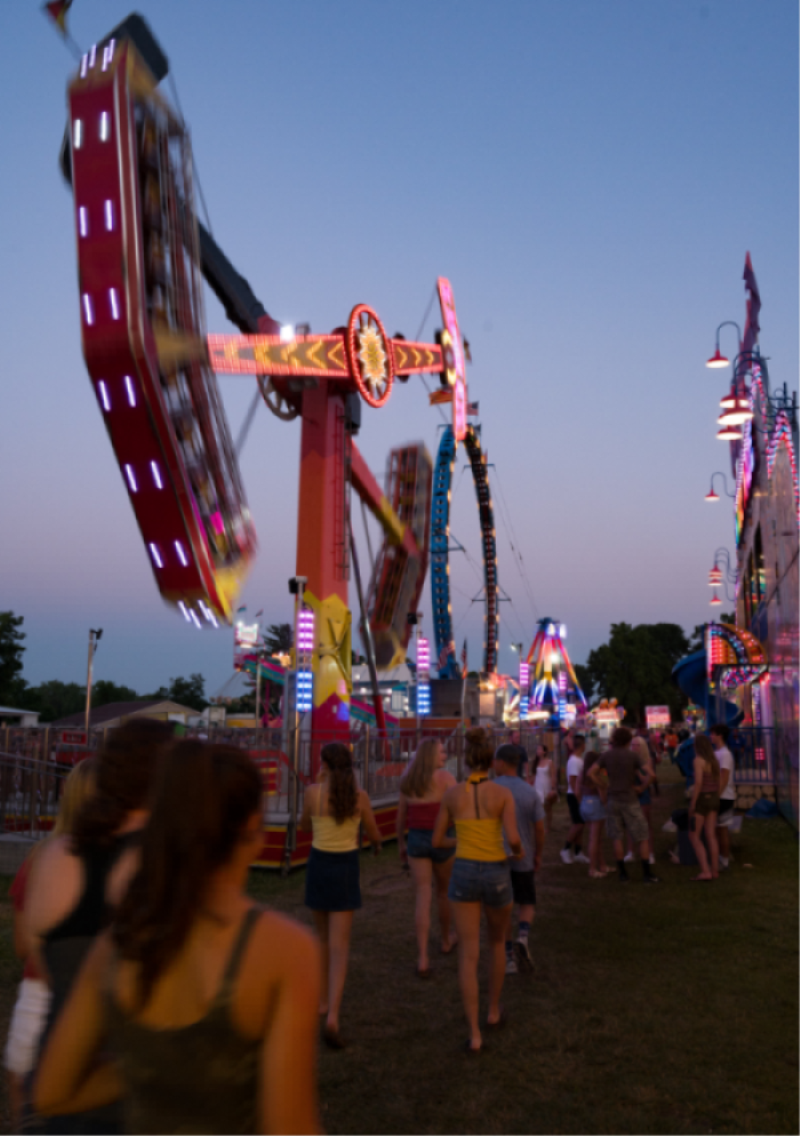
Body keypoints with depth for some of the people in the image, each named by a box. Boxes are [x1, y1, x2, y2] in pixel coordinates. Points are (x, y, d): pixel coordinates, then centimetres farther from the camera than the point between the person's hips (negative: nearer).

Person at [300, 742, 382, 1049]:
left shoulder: (312, 792, -11)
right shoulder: (360, 796, -9)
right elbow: (374, 835, 4)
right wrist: (376, 842, 27)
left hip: (318, 866, 1)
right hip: (346, 869, -1)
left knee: (323, 938, 23)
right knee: (339, 947, 0)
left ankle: (323, 1000, 36)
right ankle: (332, 1017, -14)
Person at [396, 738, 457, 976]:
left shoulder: (408, 781, 4)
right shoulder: (445, 777, -12)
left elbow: (400, 817, 11)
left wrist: (401, 843, 22)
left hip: (416, 841, 3)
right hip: (442, 841, -3)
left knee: (422, 897, 2)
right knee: (443, 891, 21)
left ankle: (422, 958, -6)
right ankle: (446, 939, 42)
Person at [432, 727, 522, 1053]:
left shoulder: (452, 794, -3)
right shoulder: (503, 793, -11)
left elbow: (437, 841, 4)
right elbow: (513, 838, -21)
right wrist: (519, 850, 4)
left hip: (464, 874, 1)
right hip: (496, 875, -1)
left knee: (468, 955, 5)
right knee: (497, 941, 26)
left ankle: (474, 1035, -1)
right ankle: (493, 1011, 37)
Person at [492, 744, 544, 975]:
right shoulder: (530, 792, -9)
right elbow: (540, 828, -5)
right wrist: (538, 855, 10)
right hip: (523, 857, 1)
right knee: (526, 903, 17)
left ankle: (509, 956, 13)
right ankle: (522, 938, -10)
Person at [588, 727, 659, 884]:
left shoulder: (606, 755, 0)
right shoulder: (633, 755, -9)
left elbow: (591, 772, -4)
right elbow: (650, 774, -18)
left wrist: (602, 788, 4)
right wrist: (641, 787, -4)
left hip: (613, 800, 3)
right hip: (630, 801, -3)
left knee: (617, 838, 9)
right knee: (642, 838, 5)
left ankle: (622, 874, 12)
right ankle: (647, 874, 5)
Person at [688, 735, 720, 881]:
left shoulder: (699, 760, -15)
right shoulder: (715, 760, 7)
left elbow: (698, 783, -22)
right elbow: (718, 783, 10)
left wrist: (692, 803, -17)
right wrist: (716, 799, 18)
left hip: (702, 798, -7)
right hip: (714, 798, 7)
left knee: (694, 836, 1)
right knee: (711, 836, 11)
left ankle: (705, 871, -6)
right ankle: (715, 870, 14)